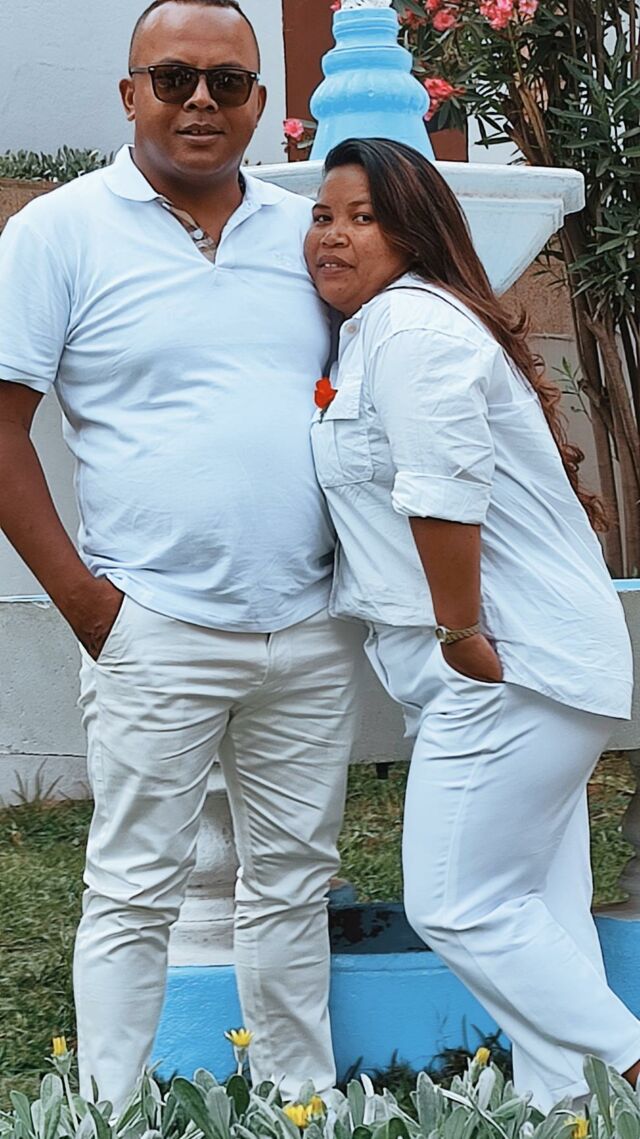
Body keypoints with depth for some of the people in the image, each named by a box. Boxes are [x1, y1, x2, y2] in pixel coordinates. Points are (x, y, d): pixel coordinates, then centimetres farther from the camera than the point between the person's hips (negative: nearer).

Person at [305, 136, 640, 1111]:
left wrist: (464, 639, -18)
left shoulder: (409, 324, -13)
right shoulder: (378, 328, 20)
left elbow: (446, 493, -23)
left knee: (459, 907, -9)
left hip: (508, 666, -11)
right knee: (538, 911, 9)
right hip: (545, 665, 11)